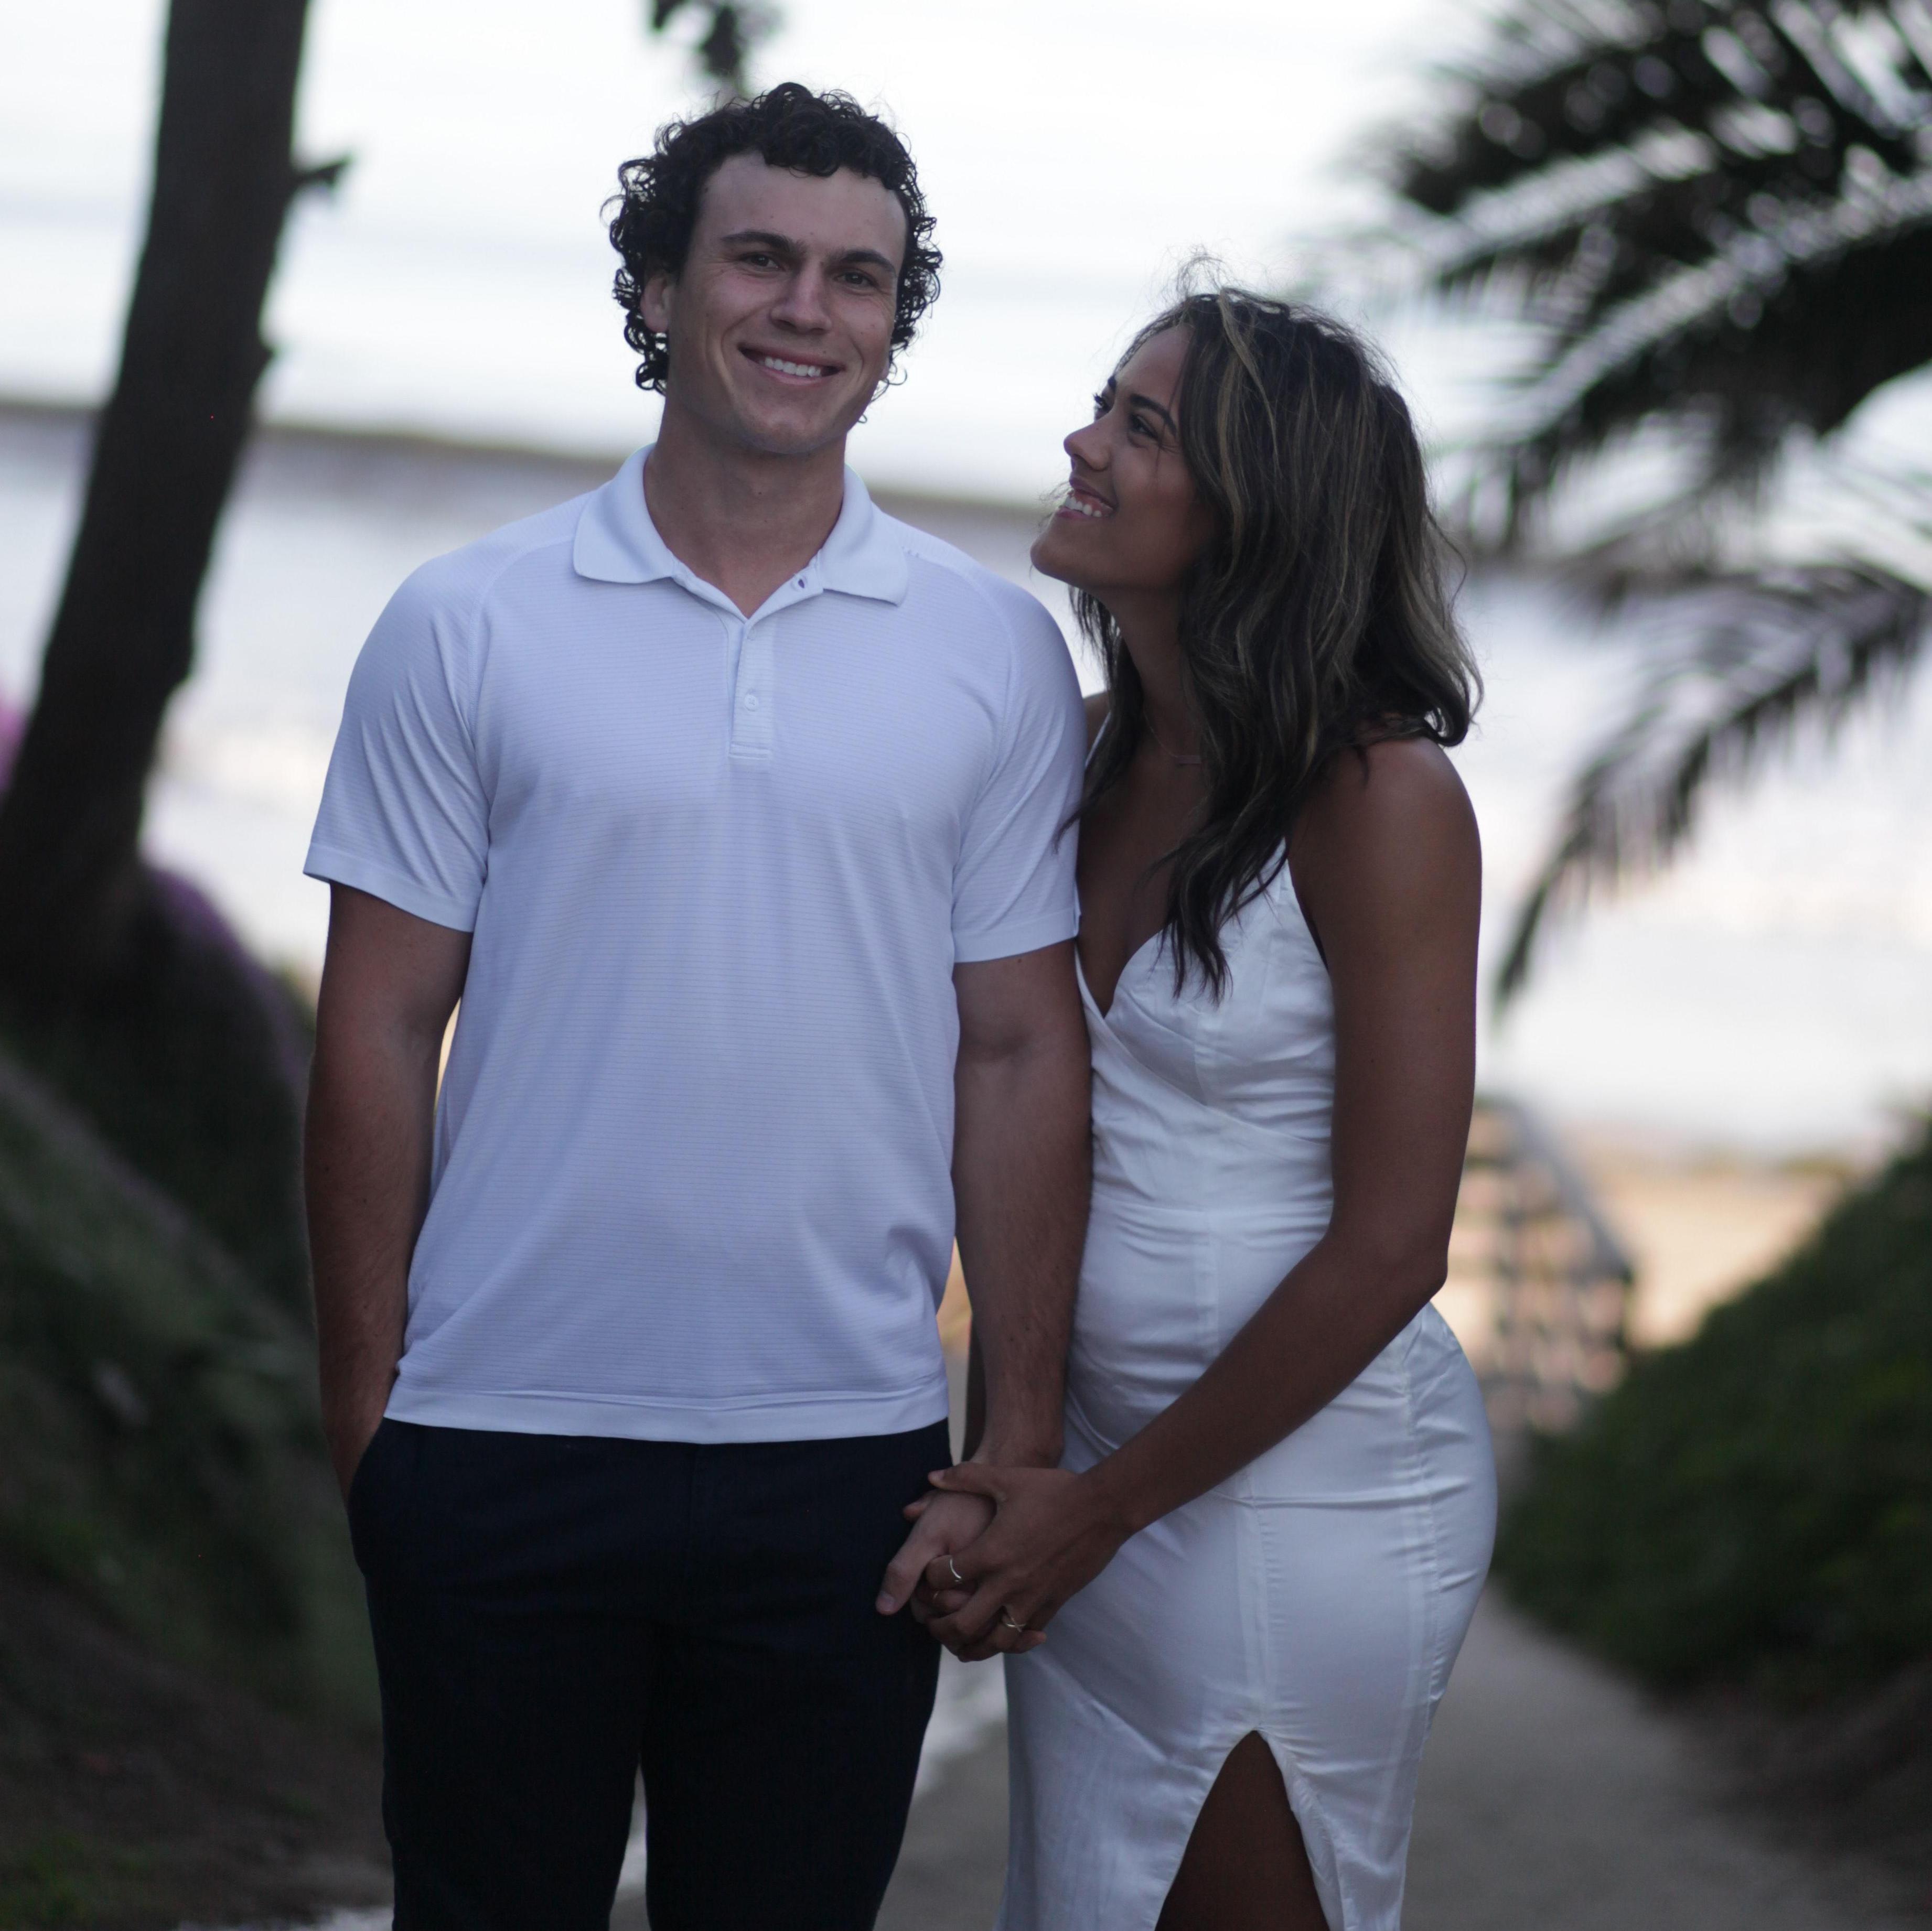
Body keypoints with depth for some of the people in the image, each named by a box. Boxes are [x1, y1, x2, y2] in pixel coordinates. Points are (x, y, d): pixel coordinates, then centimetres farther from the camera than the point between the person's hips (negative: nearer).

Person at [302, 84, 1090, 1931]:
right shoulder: (464, 629, 1)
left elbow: (1020, 1055, 4)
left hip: (842, 1455, 1)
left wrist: (1024, 1450, 1)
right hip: (499, 1447, -1)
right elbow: (378, 1031, 2)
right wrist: (362, 1411, -2)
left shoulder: (997, 654, 4)